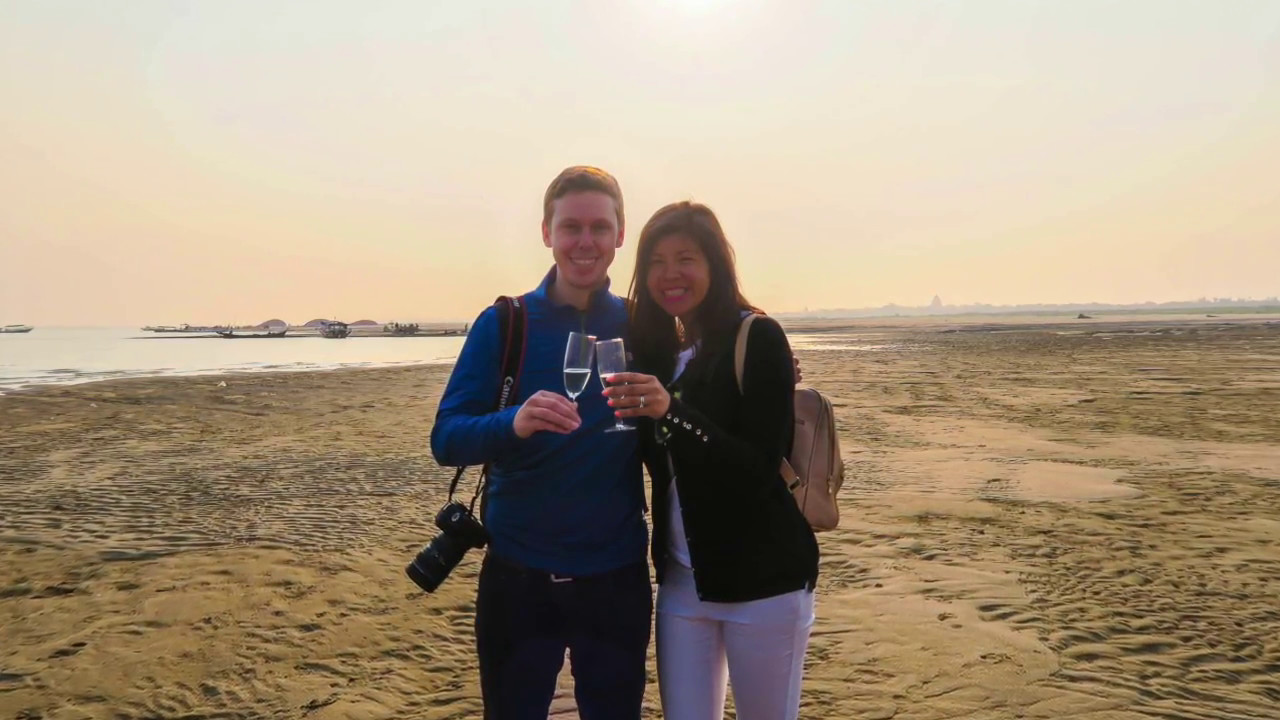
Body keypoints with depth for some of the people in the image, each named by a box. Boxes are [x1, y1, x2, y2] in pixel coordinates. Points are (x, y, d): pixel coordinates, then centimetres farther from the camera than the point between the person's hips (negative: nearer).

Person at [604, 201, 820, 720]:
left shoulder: (758, 339, -11)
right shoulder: (657, 347, 6)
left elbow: (759, 470, -19)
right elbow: (661, 462, 10)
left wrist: (670, 413, -30)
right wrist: (639, 414, -7)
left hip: (762, 580, -5)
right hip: (681, 578, 5)